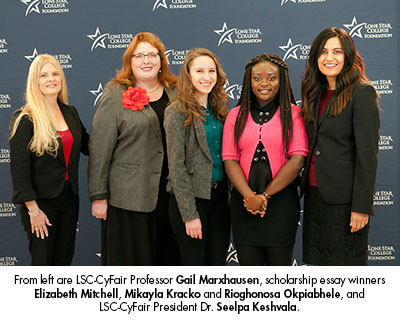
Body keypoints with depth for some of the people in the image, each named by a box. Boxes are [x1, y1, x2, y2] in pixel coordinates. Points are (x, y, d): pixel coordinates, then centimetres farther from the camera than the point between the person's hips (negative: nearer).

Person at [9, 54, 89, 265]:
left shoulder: (70, 113, 7)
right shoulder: (25, 119, -11)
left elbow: (87, 146, 19)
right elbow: (19, 168, -14)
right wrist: (33, 209, -17)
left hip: (69, 198, 6)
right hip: (41, 200, -5)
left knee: (64, 258, 15)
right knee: (42, 261, 4)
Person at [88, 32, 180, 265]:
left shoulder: (175, 92, 10)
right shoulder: (116, 95, -1)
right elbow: (100, 148, -4)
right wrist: (98, 196, -7)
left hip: (169, 194, 4)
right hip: (129, 197, -4)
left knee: (168, 258, 11)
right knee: (131, 260, 4)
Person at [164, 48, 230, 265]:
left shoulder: (219, 109, 10)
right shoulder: (177, 112, -9)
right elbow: (176, 166, -12)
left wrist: (230, 196, 4)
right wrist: (189, 214, -14)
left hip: (219, 197, 6)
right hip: (190, 199, -6)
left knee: (218, 266, 10)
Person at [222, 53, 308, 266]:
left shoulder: (293, 114, 2)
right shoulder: (236, 115, 8)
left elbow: (298, 159, -7)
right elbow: (230, 160, 1)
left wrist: (265, 195, -11)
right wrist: (250, 196, -13)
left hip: (281, 201, -2)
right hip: (243, 203, 2)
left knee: (279, 262, 2)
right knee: (248, 262, 5)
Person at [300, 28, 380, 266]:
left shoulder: (362, 93, -10)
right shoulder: (317, 94, 12)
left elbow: (368, 154, -14)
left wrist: (361, 207, -17)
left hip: (343, 199, -7)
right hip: (315, 195, 7)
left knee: (346, 263, 3)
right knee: (318, 261, 13)